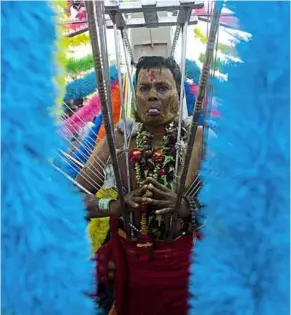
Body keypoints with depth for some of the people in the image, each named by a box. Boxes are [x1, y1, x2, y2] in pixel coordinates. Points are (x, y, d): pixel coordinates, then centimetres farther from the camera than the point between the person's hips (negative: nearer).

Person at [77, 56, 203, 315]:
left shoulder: (198, 139, -11)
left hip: (179, 261, -1)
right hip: (127, 259, 1)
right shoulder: (119, 138, -8)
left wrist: (183, 205, -29)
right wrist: (119, 205, -26)